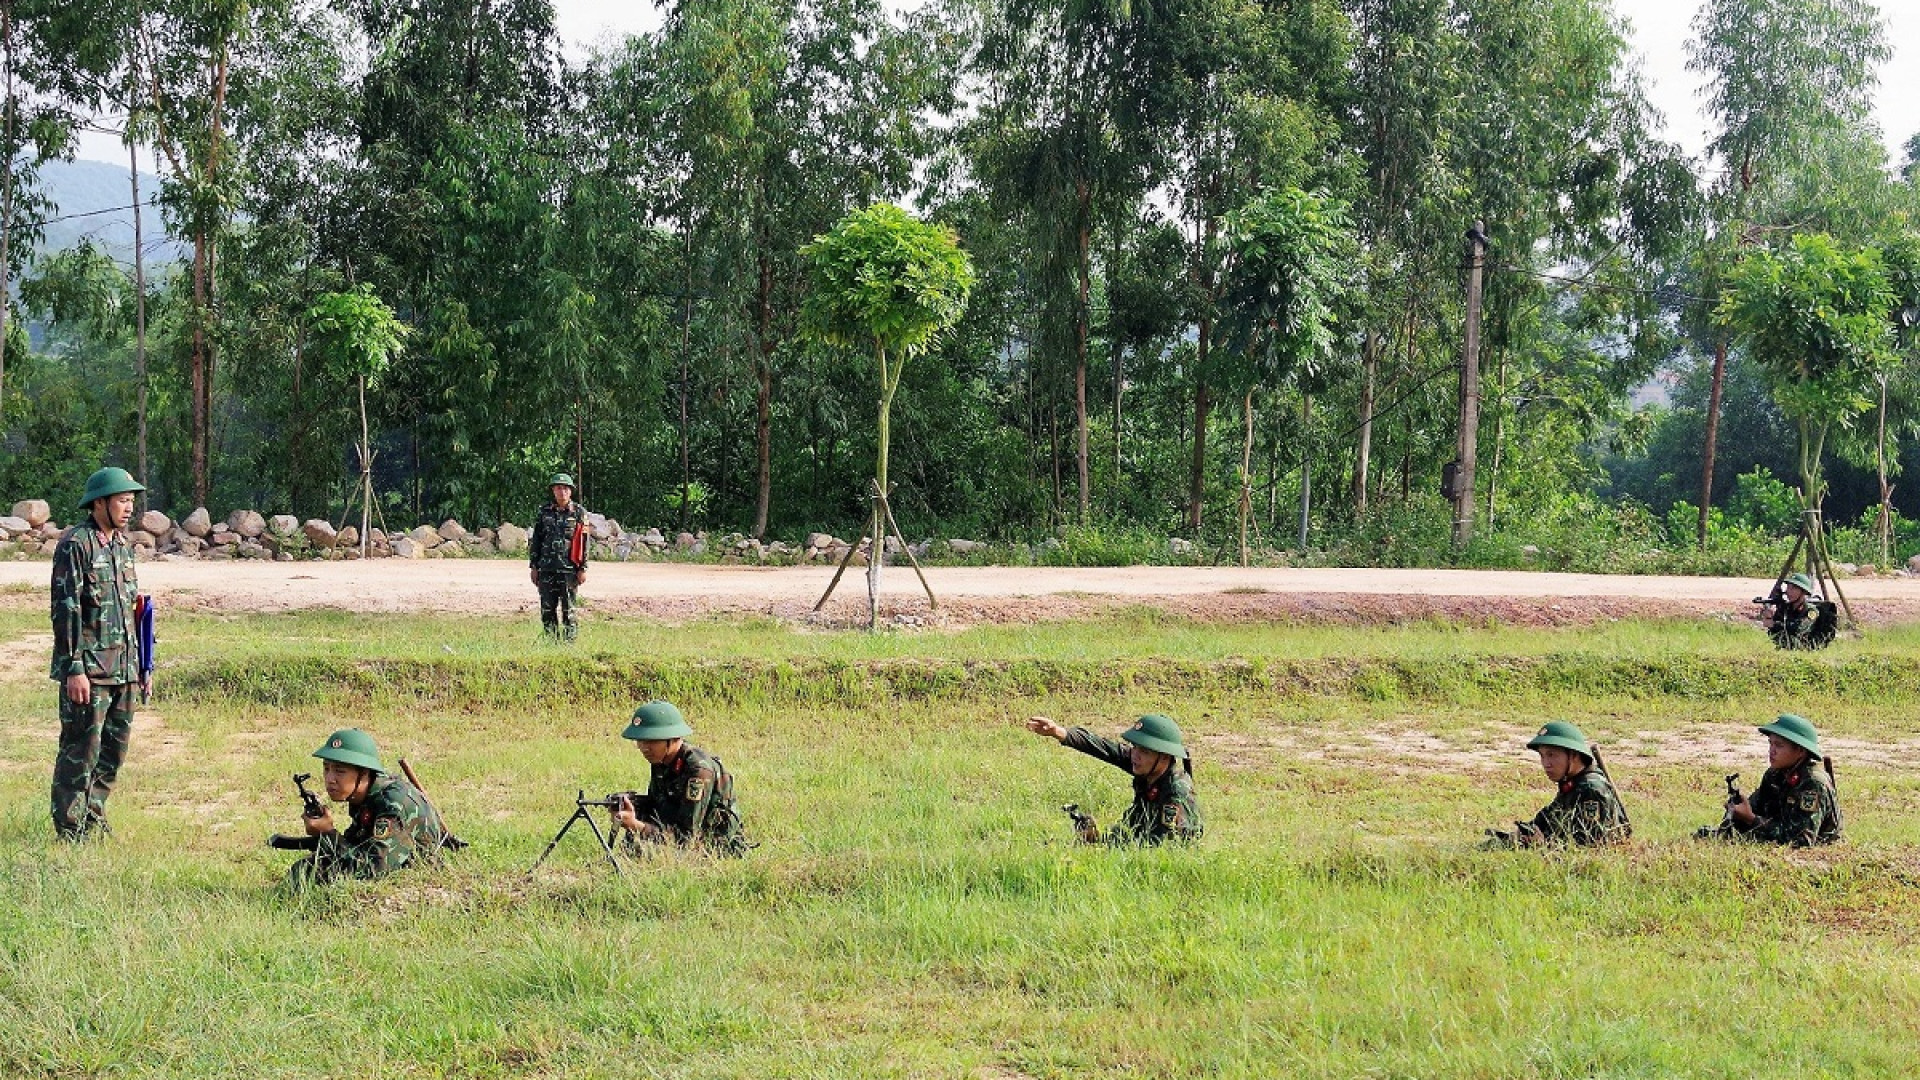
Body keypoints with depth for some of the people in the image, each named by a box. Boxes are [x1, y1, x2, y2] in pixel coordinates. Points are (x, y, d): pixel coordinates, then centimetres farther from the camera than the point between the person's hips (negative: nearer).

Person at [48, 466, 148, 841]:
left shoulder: (123, 545, 14)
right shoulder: (75, 545, -11)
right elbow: (65, 610, -15)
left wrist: (139, 663, 18)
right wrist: (74, 669, -19)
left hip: (123, 669, 8)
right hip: (88, 669, -8)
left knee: (114, 749, 11)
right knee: (81, 750, -4)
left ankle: (94, 820, 22)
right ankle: (70, 831, 2)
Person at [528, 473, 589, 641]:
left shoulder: (579, 512, 1)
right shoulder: (545, 512, 9)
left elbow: (584, 543, -1)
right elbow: (535, 540, 13)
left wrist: (583, 569, -6)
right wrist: (533, 566, 8)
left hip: (569, 569, -3)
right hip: (547, 568, 3)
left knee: (568, 610, -3)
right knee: (547, 610, 4)